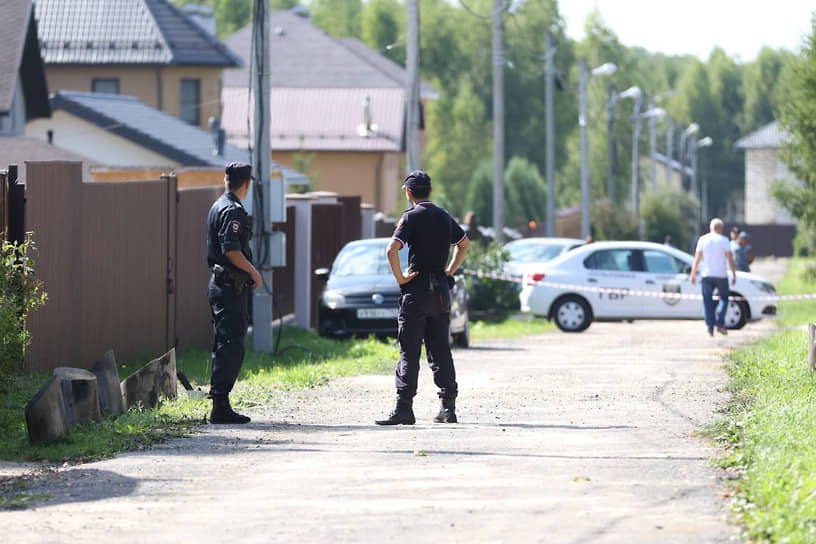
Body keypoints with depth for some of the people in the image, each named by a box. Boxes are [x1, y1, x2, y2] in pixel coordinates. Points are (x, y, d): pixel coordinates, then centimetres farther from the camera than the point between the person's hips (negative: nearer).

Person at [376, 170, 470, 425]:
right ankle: (448, 406, 12)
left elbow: (392, 250, -22)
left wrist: (400, 278, -11)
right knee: (440, 350, 12)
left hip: (416, 290, -6)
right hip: (441, 290, 6)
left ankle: (404, 408, -12)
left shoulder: (411, 217, -9)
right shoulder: (444, 217, 11)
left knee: (409, 351, -6)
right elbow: (464, 244, 27)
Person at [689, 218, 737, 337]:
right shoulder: (724, 240, -3)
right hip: (721, 275, -1)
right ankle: (720, 324, -4)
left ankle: (710, 328, -1)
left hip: (707, 275, 2)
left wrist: (693, 274, 6)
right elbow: (730, 259, -6)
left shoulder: (702, 240, 3)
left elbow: (697, 258, 2)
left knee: (708, 302, 5)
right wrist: (734, 275, 0)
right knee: (723, 299, 12)